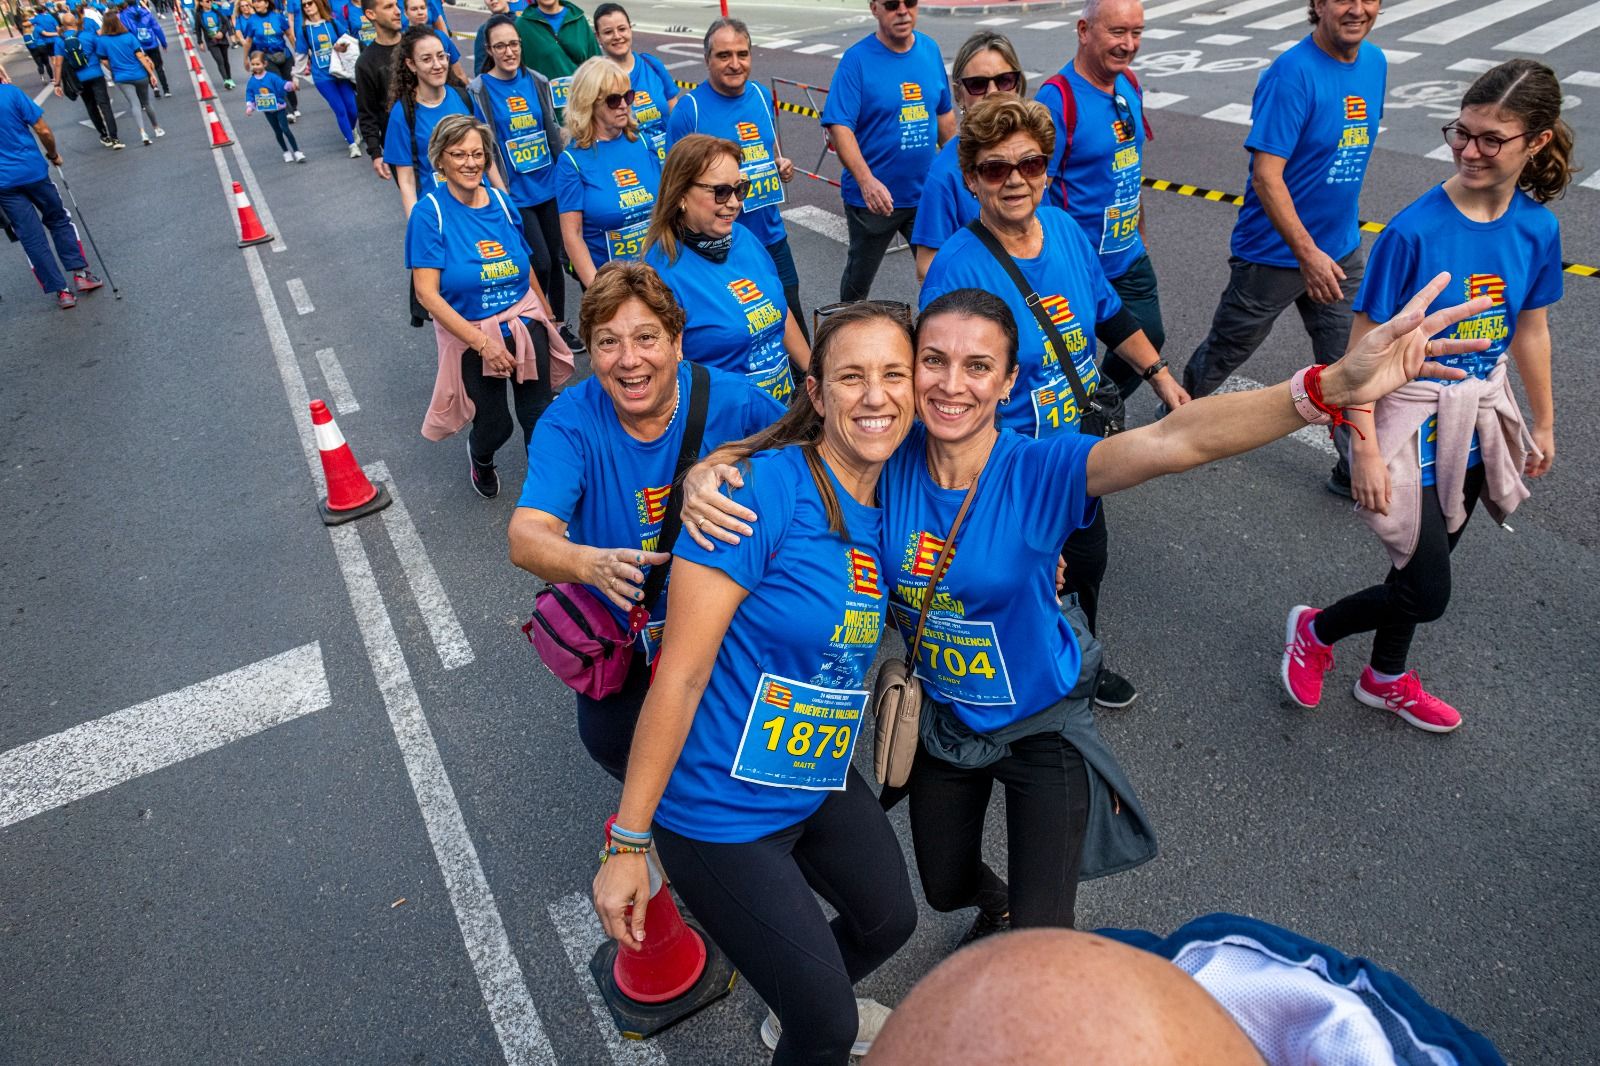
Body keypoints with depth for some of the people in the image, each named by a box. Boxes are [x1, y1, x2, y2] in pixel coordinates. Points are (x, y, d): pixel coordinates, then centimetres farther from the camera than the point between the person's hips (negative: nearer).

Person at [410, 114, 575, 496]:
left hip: (526, 325, 3)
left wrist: (547, 316, 17)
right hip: (471, 337, -3)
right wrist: (482, 343, -21)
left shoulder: (500, 201, -1)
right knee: (495, 425, 10)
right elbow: (427, 293, -17)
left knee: (540, 418, 4)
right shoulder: (430, 212, -13)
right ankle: (479, 456, 47)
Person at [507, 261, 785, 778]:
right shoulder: (569, 421, -18)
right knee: (611, 743, -9)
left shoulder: (731, 400, -17)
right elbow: (526, 536, -29)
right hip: (621, 629, 1)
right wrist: (591, 564, -51)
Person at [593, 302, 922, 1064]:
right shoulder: (765, 487, -25)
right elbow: (680, 674, -23)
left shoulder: (890, 507, -2)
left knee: (890, 920, 30)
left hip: (823, 788, 8)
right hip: (722, 812, -7)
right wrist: (627, 844, -19)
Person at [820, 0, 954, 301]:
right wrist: (866, 180, -34)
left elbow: (944, 115, 13)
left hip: (926, 194, 4)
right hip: (873, 197, -4)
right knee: (859, 277, 15)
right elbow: (838, 126, -22)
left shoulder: (930, 50, 3)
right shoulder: (856, 59, -13)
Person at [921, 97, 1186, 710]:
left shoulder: (1064, 228, -5)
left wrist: (1161, 376, 13)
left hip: (1077, 445, 7)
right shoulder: (956, 269, -26)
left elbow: (1109, 314, 11)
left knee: (1086, 563, 25)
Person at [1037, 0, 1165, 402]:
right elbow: (1035, 191, -22)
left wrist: (1140, 233, 19)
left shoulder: (1130, 84, 5)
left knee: (1148, 339, 17)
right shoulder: (1057, 98, -20)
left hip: (1130, 258, 8)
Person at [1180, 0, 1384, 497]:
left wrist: (1342, 224, 20)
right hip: (1274, 252, -6)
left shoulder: (1374, 62, 3)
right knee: (1224, 354, 13)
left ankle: (1357, 472, 23)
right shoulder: (1292, 74, -21)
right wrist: (1308, 254, -27)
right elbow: (1266, 176, -25)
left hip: (1340, 251, 6)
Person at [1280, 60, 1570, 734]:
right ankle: (1314, 632, 26)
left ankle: (1387, 680, 42)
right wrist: (1365, 448, -18)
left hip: (1478, 418, 5)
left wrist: (1544, 424, 17)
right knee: (1427, 592, -1)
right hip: (1411, 420, -5)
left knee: (1424, 565, 20)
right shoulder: (1414, 231, -20)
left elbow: (1530, 332, 9)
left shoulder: (1537, 228, -4)